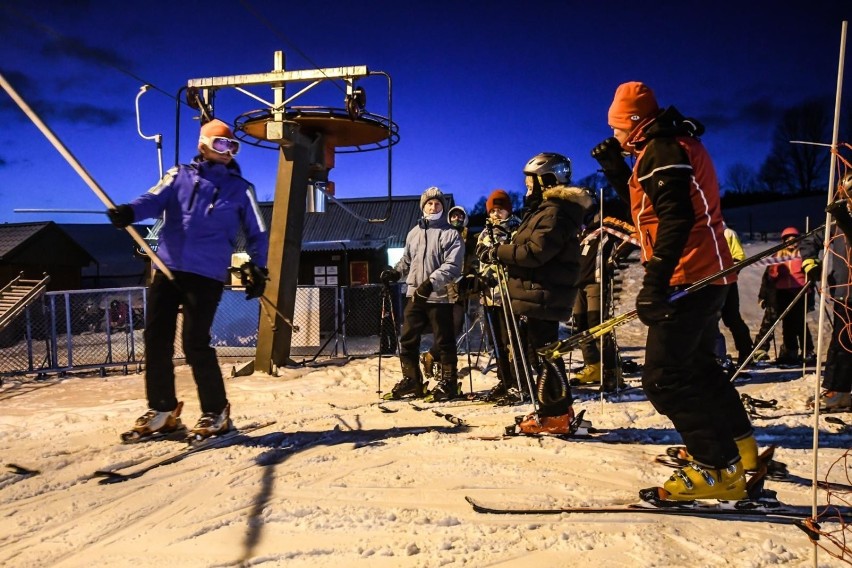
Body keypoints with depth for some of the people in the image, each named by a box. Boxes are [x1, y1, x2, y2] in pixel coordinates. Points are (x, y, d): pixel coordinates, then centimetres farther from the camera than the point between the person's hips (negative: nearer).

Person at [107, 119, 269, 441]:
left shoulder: (241, 188, 9)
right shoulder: (179, 176, 11)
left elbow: (257, 234, 12)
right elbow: (155, 200, -5)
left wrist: (256, 267, -4)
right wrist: (129, 212, -28)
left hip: (207, 276, -3)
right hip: (167, 269, 3)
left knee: (194, 344, -9)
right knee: (156, 339, 4)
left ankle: (216, 412, 9)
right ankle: (162, 410, 20)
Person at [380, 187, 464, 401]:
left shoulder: (451, 234, -3)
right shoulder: (414, 233, 15)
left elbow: (452, 266, -14)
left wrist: (432, 281, -25)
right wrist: (395, 272, 7)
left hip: (440, 296, -5)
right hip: (415, 295, 5)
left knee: (444, 343, 2)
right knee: (407, 340, 7)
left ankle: (448, 382, 14)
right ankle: (411, 379, 20)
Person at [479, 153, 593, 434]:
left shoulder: (554, 211, -13)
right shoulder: (546, 208, 21)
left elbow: (536, 251, -24)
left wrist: (498, 252, -16)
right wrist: (501, 253, 9)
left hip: (542, 295, -11)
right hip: (539, 295, 11)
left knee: (543, 353, -7)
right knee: (541, 351, 15)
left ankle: (556, 415, -1)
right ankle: (557, 410, 24)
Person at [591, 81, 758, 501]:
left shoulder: (662, 151, -13)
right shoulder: (670, 147, 19)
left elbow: (676, 218, -25)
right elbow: (646, 204, 26)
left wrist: (655, 281, -29)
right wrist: (616, 170, 17)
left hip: (685, 280, -11)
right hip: (706, 277, 11)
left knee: (663, 378, -9)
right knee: (696, 365, 23)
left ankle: (717, 469, -3)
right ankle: (739, 447, 37)